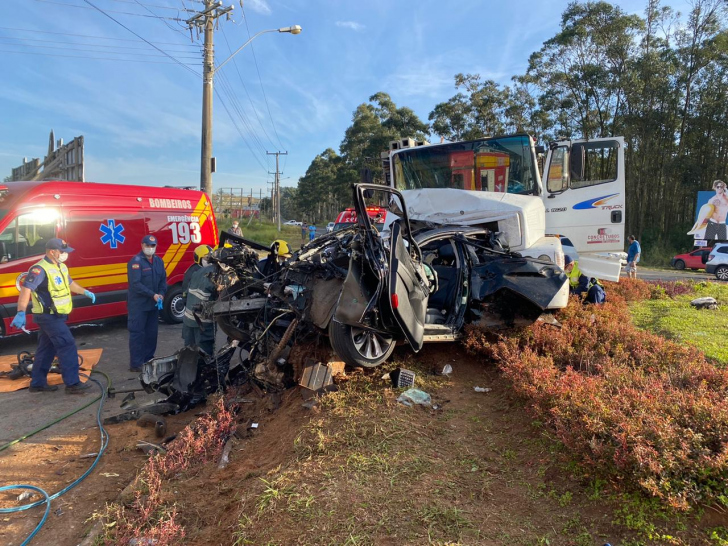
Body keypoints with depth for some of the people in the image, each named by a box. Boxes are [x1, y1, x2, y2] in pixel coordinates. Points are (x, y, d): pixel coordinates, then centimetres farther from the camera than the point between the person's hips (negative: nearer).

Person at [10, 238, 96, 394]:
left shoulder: (61, 267, 11)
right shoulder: (40, 269, -18)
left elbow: (70, 283, 29)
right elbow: (26, 289, -28)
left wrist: (86, 292, 34)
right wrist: (21, 313, -37)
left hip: (55, 316, 10)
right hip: (49, 316, -10)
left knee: (46, 349, 15)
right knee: (68, 347, -11)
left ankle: (38, 383, 25)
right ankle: (72, 384, -6)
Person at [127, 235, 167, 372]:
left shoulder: (158, 261, 10)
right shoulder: (136, 261, -11)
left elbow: (163, 280, 11)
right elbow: (136, 284, -19)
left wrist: (161, 294, -7)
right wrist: (153, 295, -24)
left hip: (153, 304, 7)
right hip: (138, 305, -7)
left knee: (152, 333, 14)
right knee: (137, 334, -3)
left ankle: (148, 360, 26)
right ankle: (135, 364, 3)